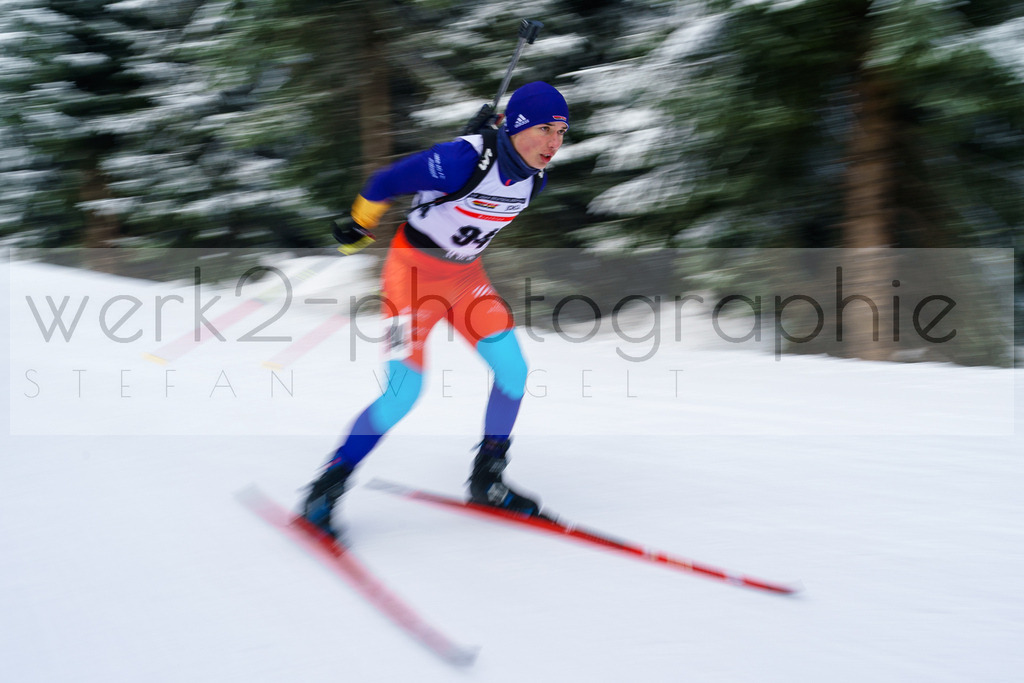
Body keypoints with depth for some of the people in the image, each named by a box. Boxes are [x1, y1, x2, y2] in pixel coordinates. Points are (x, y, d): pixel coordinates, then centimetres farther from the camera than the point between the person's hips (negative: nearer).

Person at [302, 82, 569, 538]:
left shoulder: (534, 178, -6)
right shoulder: (462, 160, -29)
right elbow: (385, 183, -15)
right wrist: (359, 226, 0)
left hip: (465, 276, 7)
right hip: (414, 271, -7)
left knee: (514, 371, -6)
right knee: (403, 392, -14)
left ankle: (486, 480, 13)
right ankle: (326, 490, 1)